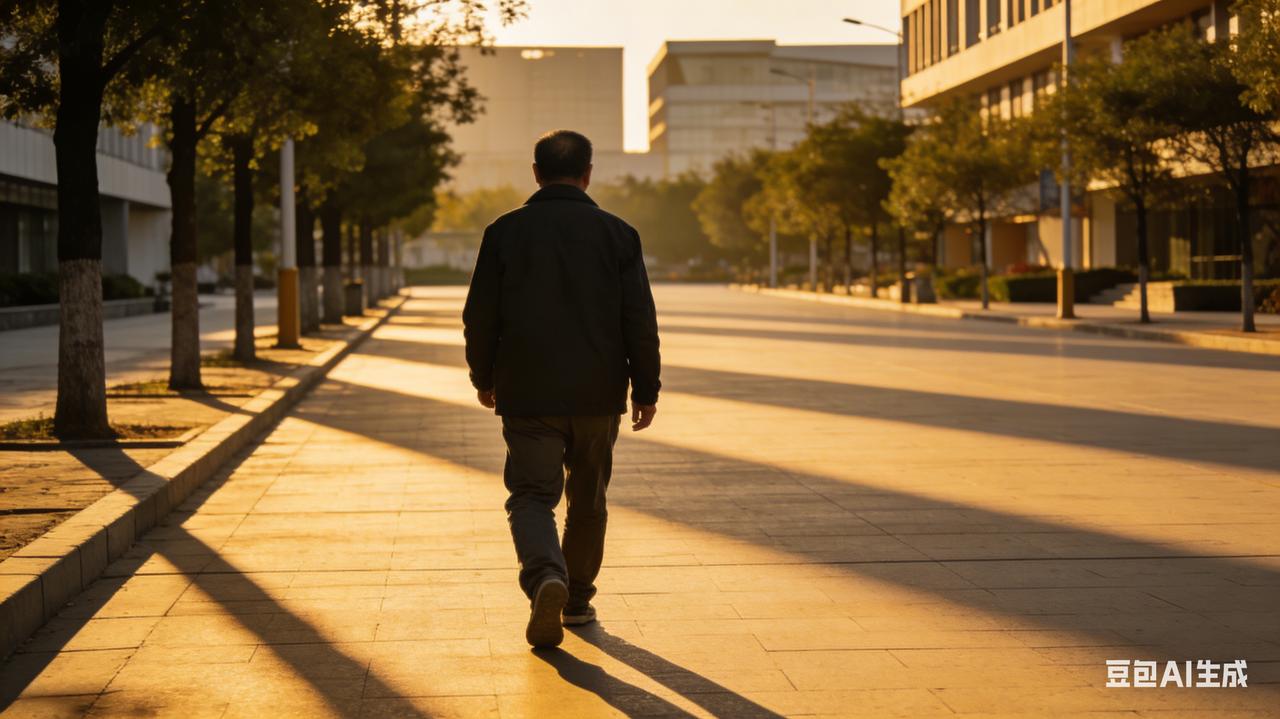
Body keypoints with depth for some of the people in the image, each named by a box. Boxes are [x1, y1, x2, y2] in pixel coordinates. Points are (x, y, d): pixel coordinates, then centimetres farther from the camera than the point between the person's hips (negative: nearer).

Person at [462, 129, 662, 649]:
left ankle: (546, 577, -23)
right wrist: (646, 389, 6)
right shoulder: (618, 235, -1)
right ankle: (578, 600, 26)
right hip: (598, 395, 1)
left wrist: (484, 379, 15)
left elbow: (479, 317, 1)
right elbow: (641, 320, -2)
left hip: (527, 396, -1)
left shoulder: (505, 232, -2)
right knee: (588, 500, 16)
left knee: (531, 496, 3)